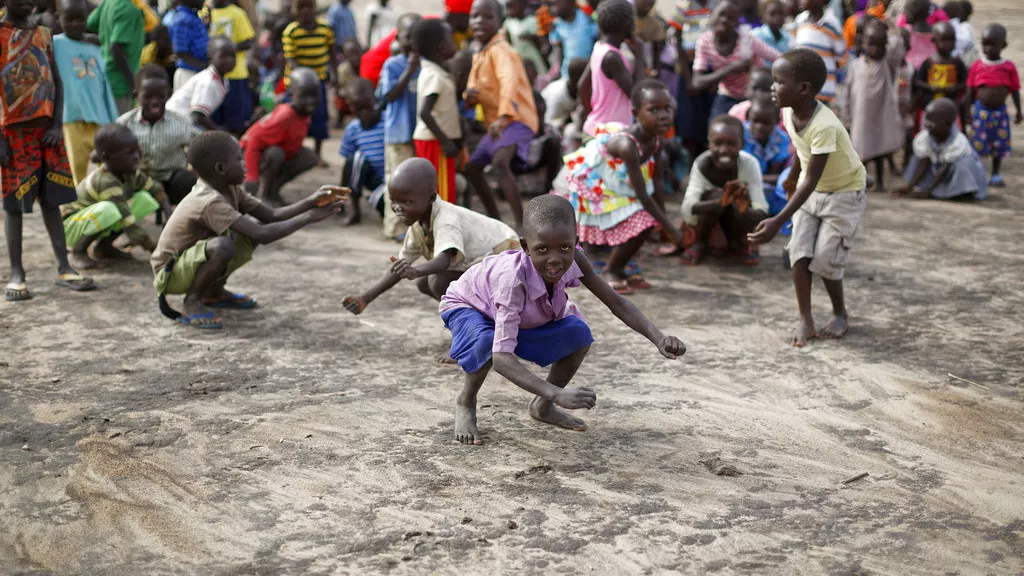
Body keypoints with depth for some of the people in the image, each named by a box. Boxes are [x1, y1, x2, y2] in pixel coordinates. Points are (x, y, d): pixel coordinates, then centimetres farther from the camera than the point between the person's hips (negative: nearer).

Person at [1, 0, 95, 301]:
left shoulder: (42, 34, 11)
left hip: (46, 129, 5)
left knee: (51, 199, 8)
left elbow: (56, 82, 12)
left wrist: (56, 125, -1)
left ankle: (64, 268, 11)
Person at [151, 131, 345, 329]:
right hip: (169, 274, -9)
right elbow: (262, 235, -36)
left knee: (255, 225, 3)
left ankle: (214, 292, 14)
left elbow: (271, 216, -2)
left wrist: (310, 202, -15)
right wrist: (308, 217, -29)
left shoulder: (231, 190, -3)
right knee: (223, 246, -37)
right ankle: (192, 302, -12)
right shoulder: (210, 202, -31)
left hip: (192, 261, 9)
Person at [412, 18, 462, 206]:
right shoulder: (435, 76, -18)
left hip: (429, 140, 9)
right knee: (441, 193, -6)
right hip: (435, 142, -9)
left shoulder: (431, 72, 12)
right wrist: (445, 141, -25)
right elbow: (425, 113, -27)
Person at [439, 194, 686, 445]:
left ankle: (542, 406, 9)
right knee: (487, 341, -38)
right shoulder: (514, 280, -46)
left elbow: (617, 303, -21)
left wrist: (659, 339, -37)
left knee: (579, 334, -14)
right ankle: (465, 404, -6)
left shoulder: (573, 261, -30)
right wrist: (557, 393, -63)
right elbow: (501, 358, -53)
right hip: (467, 305, -5)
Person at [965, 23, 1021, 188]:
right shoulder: (977, 66, -4)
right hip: (981, 110, -1)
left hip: (1000, 111, 1)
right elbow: (970, 91, 2)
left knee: (999, 145, 8)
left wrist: (1019, 111, 2)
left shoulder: (1009, 67, -4)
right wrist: (967, 110, 1)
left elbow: (1015, 90, 2)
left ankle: (995, 176, 20)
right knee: (977, 144, 1)